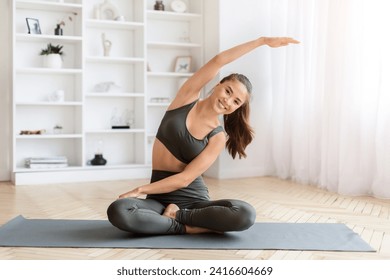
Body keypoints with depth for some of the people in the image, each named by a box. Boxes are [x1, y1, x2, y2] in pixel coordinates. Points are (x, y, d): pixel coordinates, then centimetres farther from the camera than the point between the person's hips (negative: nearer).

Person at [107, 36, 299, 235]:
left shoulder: (218, 137, -4)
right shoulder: (187, 98, 0)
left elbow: (185, 178, -11)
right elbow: (219, 60, -9)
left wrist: (140, 190, -14)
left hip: (195, 199, 0)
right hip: (160, 198, 1)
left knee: (245, 215, -30)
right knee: (117, 211, -33)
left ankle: (176, 216, -13)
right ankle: (187, 227, -16)